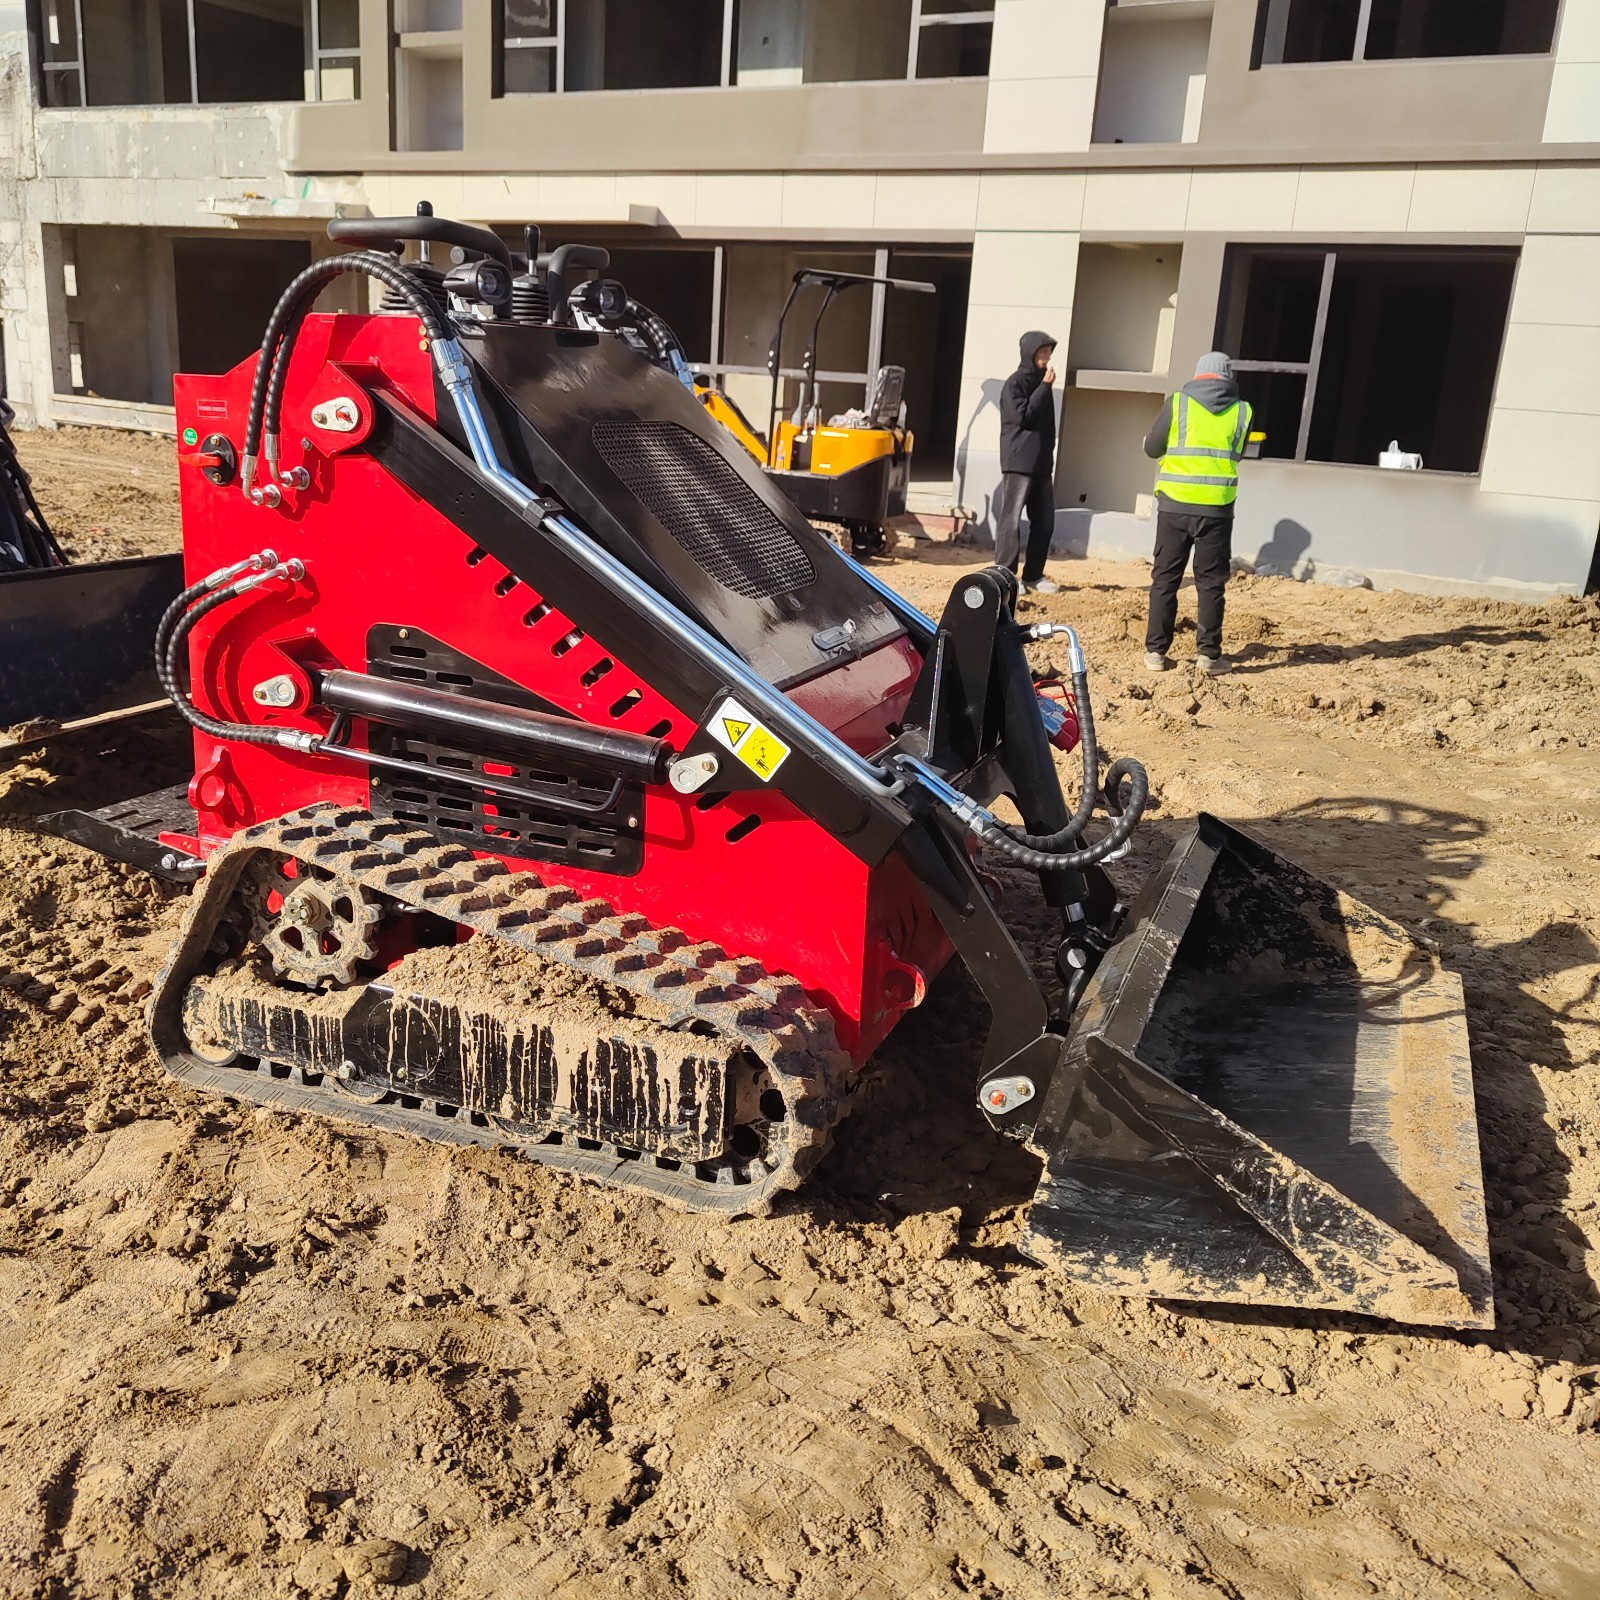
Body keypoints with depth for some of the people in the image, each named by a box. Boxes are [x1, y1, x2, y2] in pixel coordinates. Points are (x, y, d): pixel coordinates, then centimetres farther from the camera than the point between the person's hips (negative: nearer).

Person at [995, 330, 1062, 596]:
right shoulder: (1015, 383, -5)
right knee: (1011, 520, -5)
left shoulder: (1041, 382, 17)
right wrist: (1045, 386, -12)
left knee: (1045, 521, 6)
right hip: (1018, 463, -8)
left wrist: (1048, 455, 15)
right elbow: (1022, 416, -16)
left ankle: (1033, 575, 13)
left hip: (1041, 464, 8)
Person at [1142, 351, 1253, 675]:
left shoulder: (1177, 403, -1)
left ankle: (1156, 651, 7)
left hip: (1175, 504, 0)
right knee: (1211, 581, 6)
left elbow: (1152, 448, 6)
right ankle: (1209, 654, 5)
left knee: (1165, 578, 7)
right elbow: (1236, 454, 15)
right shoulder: (1242, 411, 4)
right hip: (1217, 507, 0)